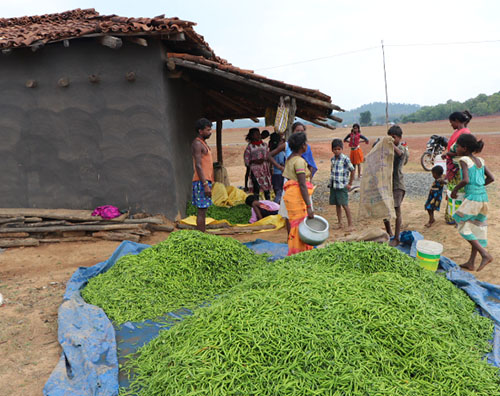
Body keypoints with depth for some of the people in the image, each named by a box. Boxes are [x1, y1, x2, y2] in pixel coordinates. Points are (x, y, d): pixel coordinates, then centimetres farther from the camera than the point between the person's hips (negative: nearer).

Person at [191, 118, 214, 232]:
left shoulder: (203, 143, 20)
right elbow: (198, 166, -19)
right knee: (201, 211, -8)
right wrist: (205, 185, -23)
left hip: (205, 181, 10)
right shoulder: (197, 144, -11)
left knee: (203, 210, 11)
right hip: (202, 181, -10)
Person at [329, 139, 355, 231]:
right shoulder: (332, 159, 8)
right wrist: (331, 181, 12)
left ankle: (350, 225, 2)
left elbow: (353, 170, -6)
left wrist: (350, 184, -5)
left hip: (342, 186, -6)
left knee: (345, 205, -5)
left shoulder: (345, 159, -11)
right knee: (337, 205, 12)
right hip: (333, 185, 6)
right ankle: (340, 223, 23)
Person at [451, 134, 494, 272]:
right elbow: (491, 178, 14)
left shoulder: (464, 160, -9)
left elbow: (466, 180, -20)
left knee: (462, 226, 4)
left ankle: (485, 254, -4)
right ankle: (471, 263, 20)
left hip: (472, 198, -8)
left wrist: (455, 190, -6)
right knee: (477, 228, 12)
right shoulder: (480, 160, 13)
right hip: (484, 197, 8)